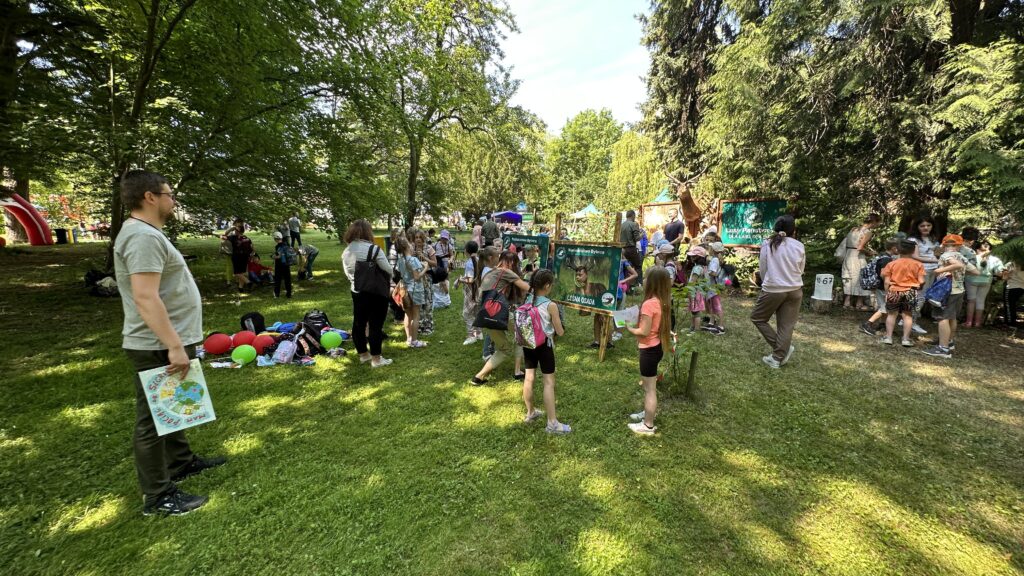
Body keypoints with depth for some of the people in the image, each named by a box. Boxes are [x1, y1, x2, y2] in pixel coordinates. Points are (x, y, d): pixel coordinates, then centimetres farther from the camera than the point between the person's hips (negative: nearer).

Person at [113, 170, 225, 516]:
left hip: (167, 342, 11)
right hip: (158, 348, -11)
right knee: (154, 420, 1)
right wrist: (174, 345, -29)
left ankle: (181, 463, 40)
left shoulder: (147, 233, 14)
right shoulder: (143, 237, -20)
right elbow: (145, 297, -29)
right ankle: (157, 496, 14)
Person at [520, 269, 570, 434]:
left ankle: (530, 413, 34)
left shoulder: (527, 300, -3)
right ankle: (552, 423, 8)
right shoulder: (551, 305, -18)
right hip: (544, 345, -6)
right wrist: (558, 324, 10)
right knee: (549, 382, 2)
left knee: (529, 378, 16)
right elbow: (560, 332, -9)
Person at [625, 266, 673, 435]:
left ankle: (648, 425, 19)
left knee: (650, 389, 5)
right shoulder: (661, 301, 3)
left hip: (649, 350, -9)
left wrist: (629, 328, -7)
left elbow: (644, 332, -23)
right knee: (648, 385, 27)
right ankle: (648, 412, 44)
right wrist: (636, 323, 7)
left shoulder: (649, 303, -26)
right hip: (656, 347, 9)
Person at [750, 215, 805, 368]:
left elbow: (762, 269, 1)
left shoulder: (767, 244, -5)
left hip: (773, 289, -3)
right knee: (786, 325, 9)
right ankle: (778, 358, 15)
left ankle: (784, 348, 12)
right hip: (795, 290, 3)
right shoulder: (799, 246, 0)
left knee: (757, 318, 14)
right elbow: (801, 270, 8)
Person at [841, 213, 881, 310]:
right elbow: (860, 248, -19)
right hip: (858, 258, -7)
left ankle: (847, 302, 12)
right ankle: (859, 304, 12)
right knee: (860, 279, 4)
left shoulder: (854, 229, 11)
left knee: (850, 280, 11)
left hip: (848, 255, 7)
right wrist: (869, 253, -2)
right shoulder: (867, 232, -11)